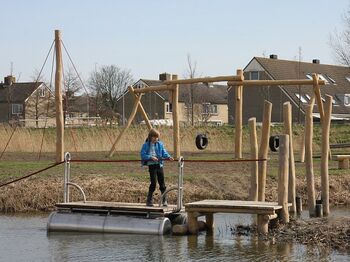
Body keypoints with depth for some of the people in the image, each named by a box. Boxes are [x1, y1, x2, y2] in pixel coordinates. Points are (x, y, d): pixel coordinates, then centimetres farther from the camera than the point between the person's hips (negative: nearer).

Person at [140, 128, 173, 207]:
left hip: (159, 165, 3)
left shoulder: (160, 144, 10)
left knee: (162, 183, 3)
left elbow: (164, 153, 8)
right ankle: (149, 200, 4)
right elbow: (143, 155, -8)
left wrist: (168, 157, -12)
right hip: (151, 165, -3)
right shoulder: (146, 145, -1)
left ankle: (164, 200, 11)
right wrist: (151, 157, -21)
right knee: (153, 183, -8)